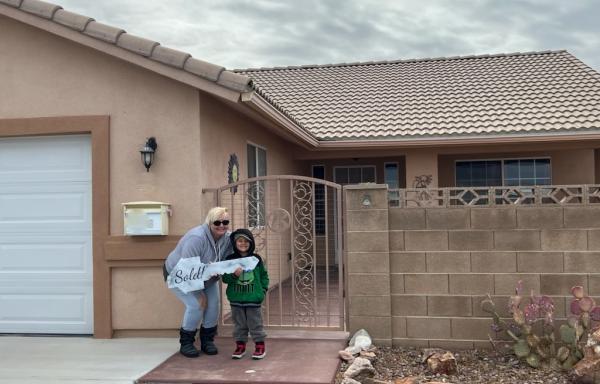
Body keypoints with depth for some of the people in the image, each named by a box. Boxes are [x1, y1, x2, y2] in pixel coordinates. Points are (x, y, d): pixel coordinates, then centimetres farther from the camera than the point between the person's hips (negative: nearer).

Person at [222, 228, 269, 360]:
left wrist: (263, 290, 2)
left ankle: (260, 346, 17)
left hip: (253, 299, -1)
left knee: (255, 323, 6)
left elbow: (264, 276, 10)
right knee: (239, 324, 12)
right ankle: (240, 346, 24)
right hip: (236, 299, 1)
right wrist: (234, 275, -23)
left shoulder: (256, 259, 0)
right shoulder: (230, 259, -2)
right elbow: (225, 278, -4)